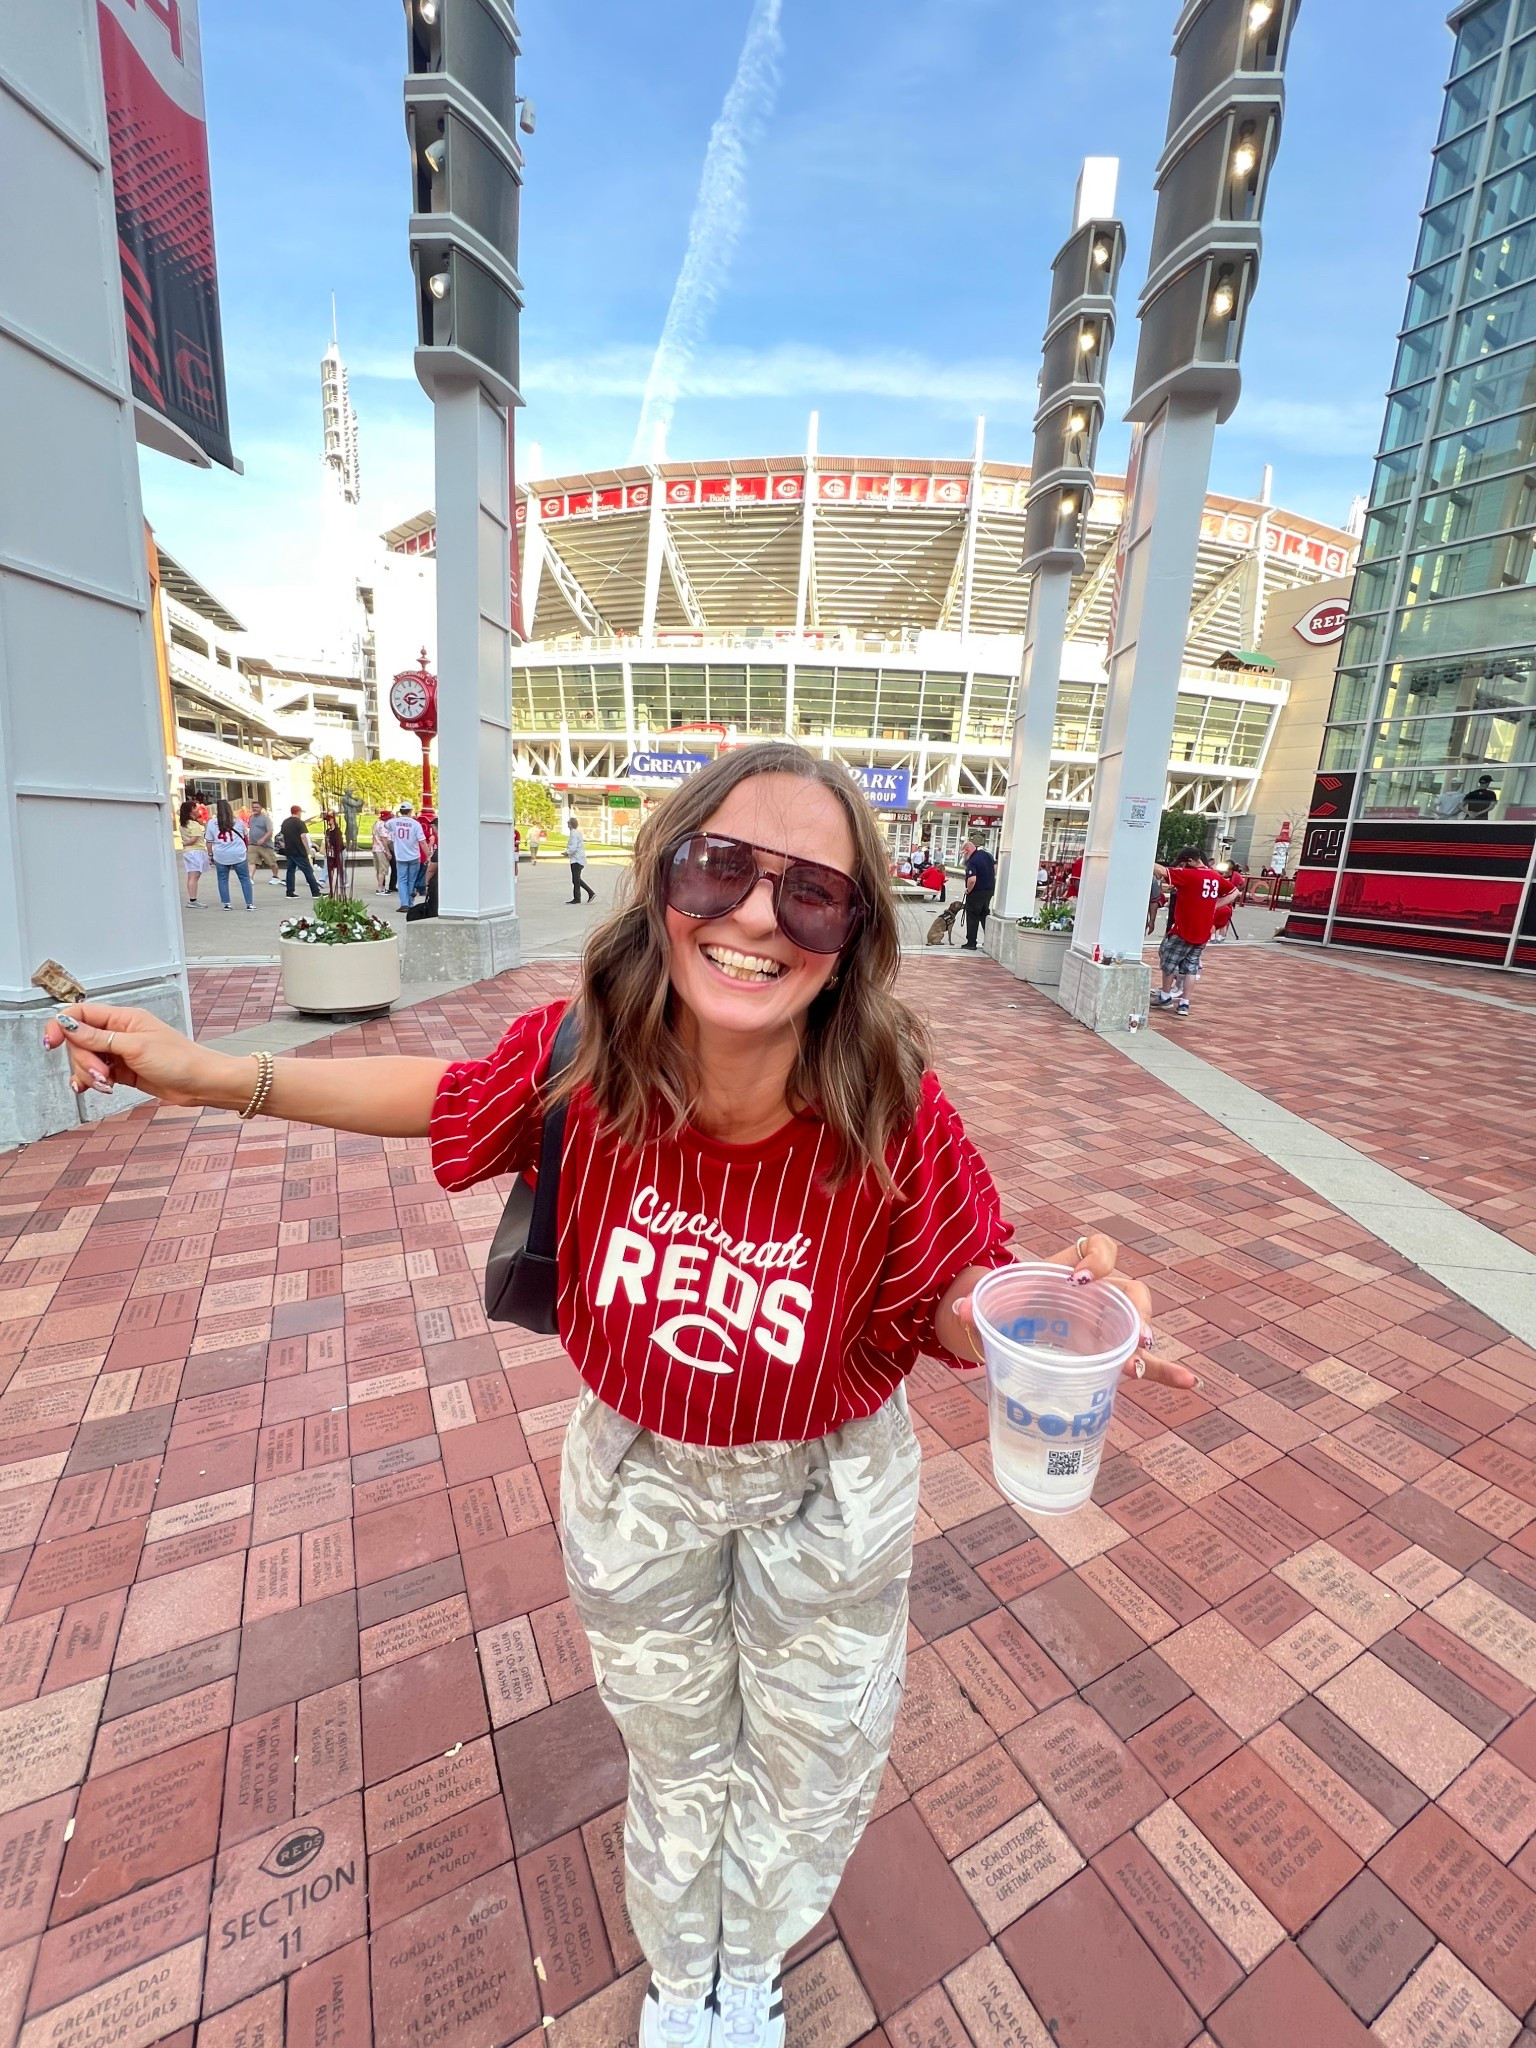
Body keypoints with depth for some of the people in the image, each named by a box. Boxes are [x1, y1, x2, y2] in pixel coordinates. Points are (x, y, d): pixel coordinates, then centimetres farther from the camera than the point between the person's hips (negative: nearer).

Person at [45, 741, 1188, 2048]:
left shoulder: (896, 1118, -31)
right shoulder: (584, 1058, -26)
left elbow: (950, 1303, -16)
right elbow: (459, 1095, -5)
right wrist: (219, 1076, -7)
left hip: (830, 1489, 0)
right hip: (634, 1469, 1)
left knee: (813, 1758, 29)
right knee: (673, 1746, 32)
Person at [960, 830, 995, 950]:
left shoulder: (972, 861, -22)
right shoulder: (988, 855, 3)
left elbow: (972, 879, -33)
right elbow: (995, 868, 16)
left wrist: (968, 890, -16)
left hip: (977, 892, -8)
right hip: (989, 889, 8)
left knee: (972, 917, 3)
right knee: (984, 915, 20)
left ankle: (971, 943, 7)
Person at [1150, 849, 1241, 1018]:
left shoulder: (1189, 875, -15)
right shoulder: (1216, 877, 8)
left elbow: (1161, 871, -23)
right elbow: (1235, 893, 20)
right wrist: (1214, 906, 13)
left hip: (1184, 930, -7)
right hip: (1203, 934, 7)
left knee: (1168, 962, 11)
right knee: (1190, 966, 12)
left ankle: (1165, 998, 20)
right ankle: (1184, 1004, 9)